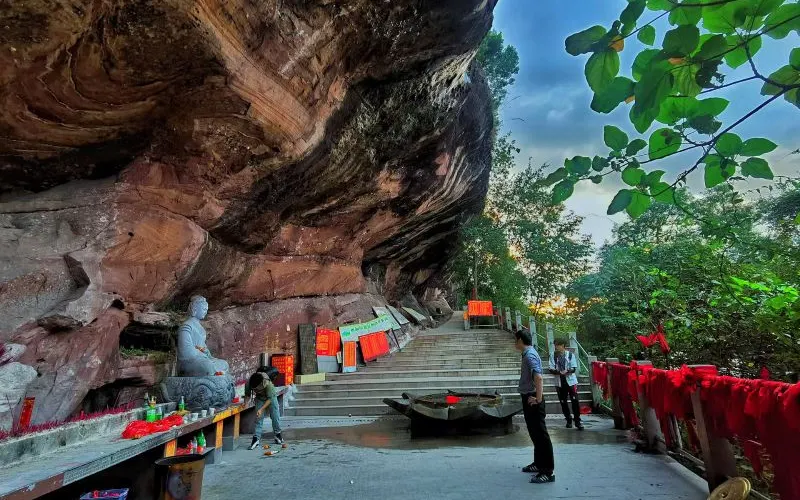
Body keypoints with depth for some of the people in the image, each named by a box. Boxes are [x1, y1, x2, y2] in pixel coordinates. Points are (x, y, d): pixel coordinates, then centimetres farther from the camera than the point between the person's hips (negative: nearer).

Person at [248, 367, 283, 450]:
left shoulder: (268, 383, -41)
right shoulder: (249, 383, -32)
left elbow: (269, 399, -32)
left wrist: (261, 409, -38)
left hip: (271, 397, -2)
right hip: (260, 399, 2)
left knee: (275, 416, 4)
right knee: (259, 418, -8)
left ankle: (278, 434, 24)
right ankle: (256, 438, -6)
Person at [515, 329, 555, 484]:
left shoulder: (530, 356, -20)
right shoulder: (528, 354, 11)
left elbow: (538, 378, -30)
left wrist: (538, 399, -25)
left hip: (532, 400, -10)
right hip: (529, 399, 10)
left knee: (540, 434, -3)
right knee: (534, 433, 19)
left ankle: (548, 471, 4)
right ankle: (539, 463, 32)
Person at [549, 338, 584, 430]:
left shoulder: (570, 355, -3)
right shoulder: (553, 356, 2)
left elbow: (574, 369, -7)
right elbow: (551, 370, -3)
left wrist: (566, 371, -25)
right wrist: (559, 372, -22)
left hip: (571, 381, -2)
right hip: (559, 382, 2)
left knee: (575, 401, -6)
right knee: (563, 402, 8)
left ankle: (577, 421, 4)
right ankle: (569, 420, 23)